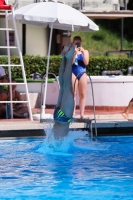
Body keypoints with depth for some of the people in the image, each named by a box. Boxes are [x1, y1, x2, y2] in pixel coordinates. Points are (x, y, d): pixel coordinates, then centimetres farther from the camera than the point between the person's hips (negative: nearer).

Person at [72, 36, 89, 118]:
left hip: (82, 73, 2)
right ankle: (73, 113, -7)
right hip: (73, 73, -2)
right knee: (73, 94, -6)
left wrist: (83, 53, -9)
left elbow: (86, 63, -2)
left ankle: (82, 114, 2)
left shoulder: (85, 51, 10)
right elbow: (70, 62, -8)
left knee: (82, 94, 1)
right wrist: (75, 53, -15)